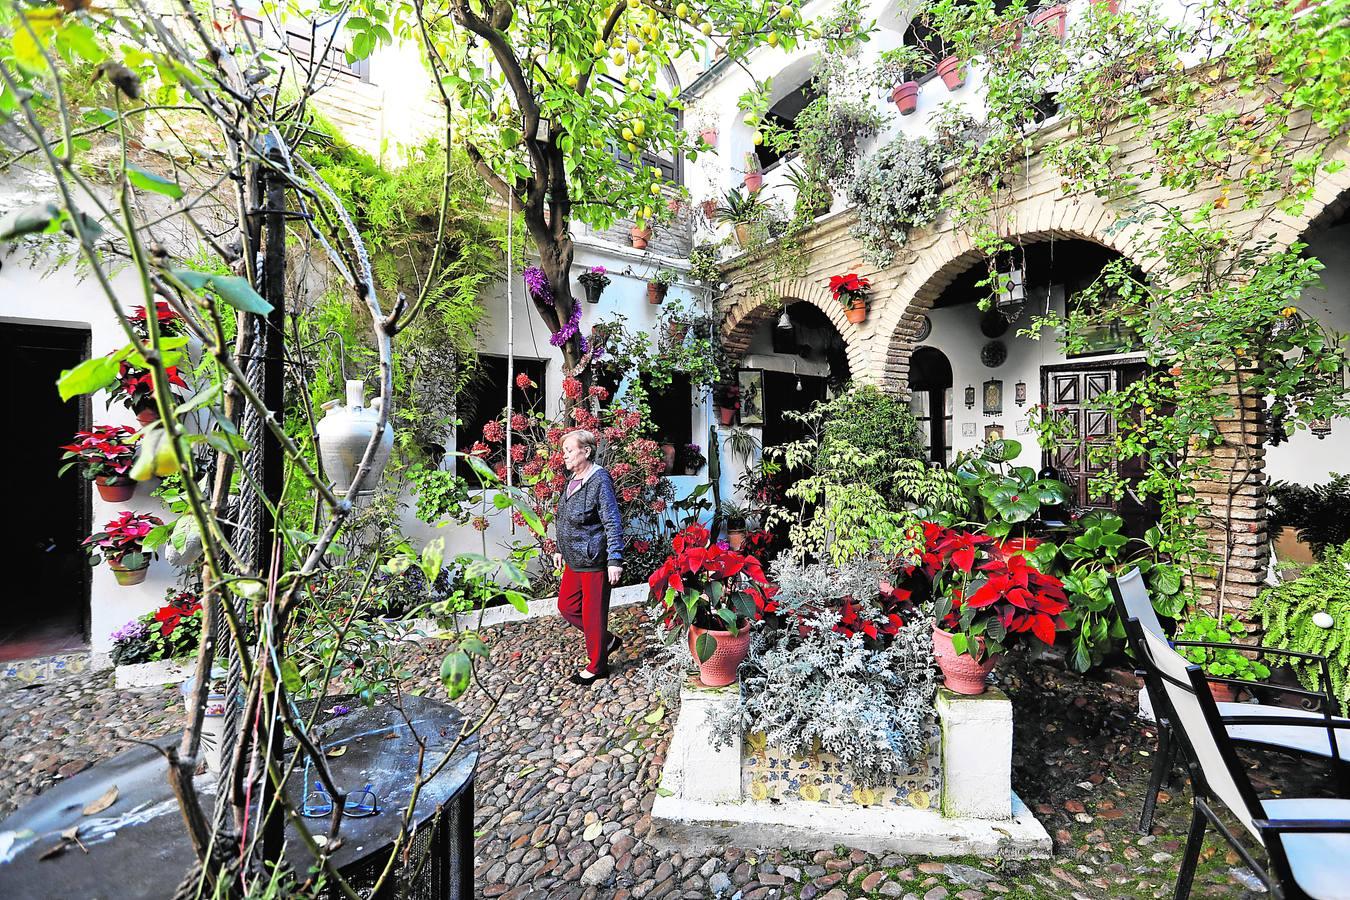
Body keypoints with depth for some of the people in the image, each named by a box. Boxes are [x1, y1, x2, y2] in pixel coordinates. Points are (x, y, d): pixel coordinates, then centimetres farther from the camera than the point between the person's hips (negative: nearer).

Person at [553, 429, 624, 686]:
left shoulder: (600, 480, -18)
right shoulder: (573, 481, 9)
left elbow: (613, 524, -20)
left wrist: (615, 560, -22)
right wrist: (560, 550, 23)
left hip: (594, 562, -9)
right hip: (574, 561, 9)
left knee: (593, 614, 4)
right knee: (567, 607, 17)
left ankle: (596, 667, 24)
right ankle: (608, 641, 34)